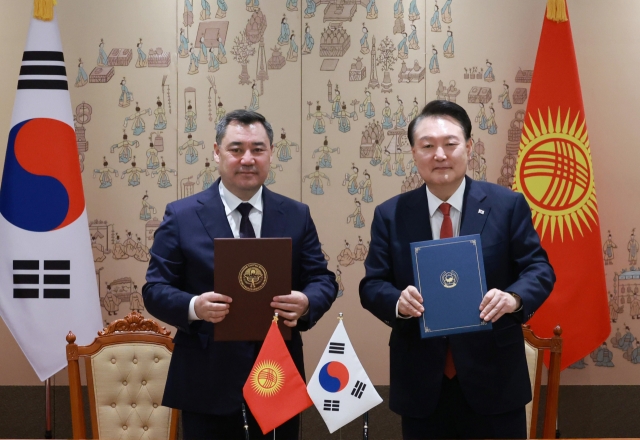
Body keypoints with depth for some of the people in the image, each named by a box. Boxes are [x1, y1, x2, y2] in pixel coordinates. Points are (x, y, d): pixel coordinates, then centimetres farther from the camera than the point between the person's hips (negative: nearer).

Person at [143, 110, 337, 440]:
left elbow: (323, 280, 6)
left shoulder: (296, 216, 6)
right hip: (207, 385, -2)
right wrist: (194, 306, -23)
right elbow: (155, 289, -2)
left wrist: (306, 303, -18)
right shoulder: (181, 216, -1)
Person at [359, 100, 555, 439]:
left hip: (494, 378, -1)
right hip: (420, 383, 1)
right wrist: (398, 301, -21)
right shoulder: (390, 215, 3)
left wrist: (514, 298, -23)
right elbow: (372, 284, 1)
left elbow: (539, 269, -2)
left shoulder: (508, 205, 0)